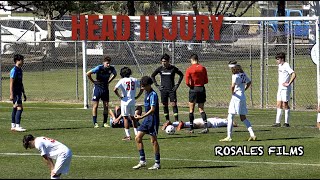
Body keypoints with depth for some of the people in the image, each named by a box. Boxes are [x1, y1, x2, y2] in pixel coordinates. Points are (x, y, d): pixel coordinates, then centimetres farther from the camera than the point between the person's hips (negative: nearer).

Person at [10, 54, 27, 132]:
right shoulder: (14, 70, -13)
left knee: (15, 108, 10)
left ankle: (13, 126, 14)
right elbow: (11, 83, -17)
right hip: (15, 93, -9)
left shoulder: (20, 70, 15)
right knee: (19, 108, -13)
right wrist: (11, 94, -20)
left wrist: (24, 94, 24)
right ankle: (17, 126, -14)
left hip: (19, 92, 9)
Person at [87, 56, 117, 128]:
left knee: (106, 106, 2)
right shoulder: (99, 68, -18)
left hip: (105, 88, 4)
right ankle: (95, 123, 0)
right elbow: (88, 74, -15)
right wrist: (93, 81, -8)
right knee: (95, 106, -4)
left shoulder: (111, 68, -6)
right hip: (98, 88, -4)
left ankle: (105, 123, 10)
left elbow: (115, 74, 19)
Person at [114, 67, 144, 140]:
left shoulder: (122, 80, -8)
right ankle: (136, 134, 17)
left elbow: (115, 89, -19)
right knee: (132, 117, 19)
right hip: (133, 101, 5)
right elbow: (142, 88, 9)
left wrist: (119, 96, -6)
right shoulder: (134, 80, 5)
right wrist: (137, 96, 10)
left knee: (125, 118, 1)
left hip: (125, 101, -5)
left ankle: (128, 135, -2)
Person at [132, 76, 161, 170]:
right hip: (146, 119, 9)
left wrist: (142, 116, -29)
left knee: (153, 141, -3)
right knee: (138, 138, 5)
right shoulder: (147, 93, 13)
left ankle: (157, 163, 4)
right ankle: (142, 161, 9)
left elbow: (152, 109, -23)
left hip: (153, 119, -9)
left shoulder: (153, 94, -16)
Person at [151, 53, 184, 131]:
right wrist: (157, 85, 6)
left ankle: (176, 121, -10)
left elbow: (181, 75, 7)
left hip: (172, 89, -3)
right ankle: (167, 121, 17)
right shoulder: (160, 69, 1)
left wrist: (177, 84, 0)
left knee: (174, 104, -10)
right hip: (163, 89, 3)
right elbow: (152, 76, 13)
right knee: (165, 105, 6)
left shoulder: (173, 68, -4)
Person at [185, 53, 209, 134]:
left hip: (193, 89, -3)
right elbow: (206, 81, 3)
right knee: (201, 109, 7)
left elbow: (187, 82, -13)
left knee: (191, 110, 7)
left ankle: (191, 128, 8)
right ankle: (206, 126, -8)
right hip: (202, 89, 3)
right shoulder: (203, 68, 1)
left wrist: (191, 86, 6)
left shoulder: (189, 69, -9)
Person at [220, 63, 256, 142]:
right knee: (243, 117, 14)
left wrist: (232, 92, -14)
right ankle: (252, 134, 6)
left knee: (230, 117, -2)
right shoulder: (243, 74, 9)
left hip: (236, 97, -8)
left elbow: (233, 86, -32)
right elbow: (249, 82, 26)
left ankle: (229, 137, -4)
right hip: (243, 97, 8)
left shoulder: (235, 76, -16)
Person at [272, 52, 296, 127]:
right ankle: (277, 122, 7)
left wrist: (288, 84, -22)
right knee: (279, 105, 6)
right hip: (280, 88, 9)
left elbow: (294, 75, -25)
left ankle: (286, 122, 2)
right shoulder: (280, 66, 13)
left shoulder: (286, 66, -14)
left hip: (285, 88, -9)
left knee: (285, 105, -4)